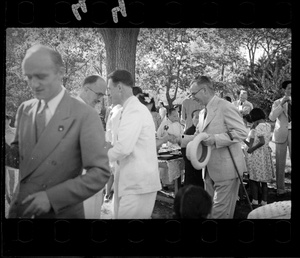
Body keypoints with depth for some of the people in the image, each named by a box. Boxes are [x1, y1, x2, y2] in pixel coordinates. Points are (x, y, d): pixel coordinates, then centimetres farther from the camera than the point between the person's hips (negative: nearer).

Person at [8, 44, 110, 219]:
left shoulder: (85, 116, -14)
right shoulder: (24, 109, 3)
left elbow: (100, 173, -16)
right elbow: (19, 151, 13)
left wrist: (52, 197, -22)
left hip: (60, 212, -4)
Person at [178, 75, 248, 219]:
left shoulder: (225, 107, -13)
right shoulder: (203, 112, 13)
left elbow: (241, 132, -18)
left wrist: (214, 139, -24)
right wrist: (179, 139, 4)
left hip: (226, 168, -8)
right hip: (210, 169, 9)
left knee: (220, 212, -3)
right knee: (209, 209, 17)